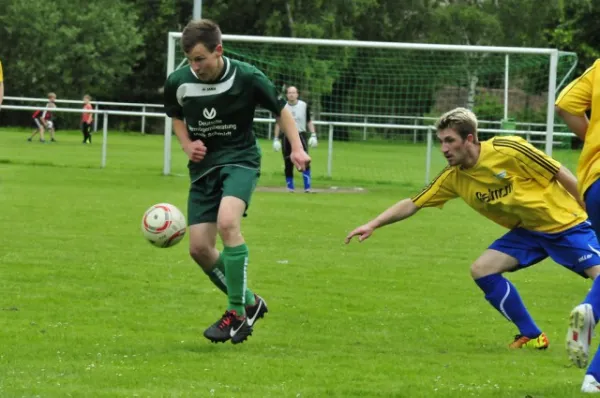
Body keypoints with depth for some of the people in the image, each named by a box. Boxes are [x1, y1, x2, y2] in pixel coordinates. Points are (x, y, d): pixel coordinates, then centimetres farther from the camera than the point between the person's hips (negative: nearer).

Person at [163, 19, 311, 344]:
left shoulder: (247, 78, -15)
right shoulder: (178, 82, -6)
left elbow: (280, 110, 2)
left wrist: (297, 148, -10)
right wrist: (187, 145, -2)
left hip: (240, 160, -5)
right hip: (203, 167, 5)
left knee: (227, 222, -31)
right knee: (199, 248, -3)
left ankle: (237, 313, -21)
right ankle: (249, 303, 21)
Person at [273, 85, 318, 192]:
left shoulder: (304, 106, 1)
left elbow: (309, 121, 7)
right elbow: (278, 123, 10)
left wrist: (313, 135, -2)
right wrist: (276, 139, 5)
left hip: (300, 135, -1)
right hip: (287, 137, 1)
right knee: (288, 164, 2)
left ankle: (307, 187, -15)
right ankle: (290, 187, 14)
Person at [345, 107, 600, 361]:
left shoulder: (508, 151, -22)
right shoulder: (453, 177, -5)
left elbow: (561, 174, -15)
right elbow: (412, 204, 0)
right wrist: (373, 225, -9)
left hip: (566, 224, -6)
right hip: (527, 232, 6)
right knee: (482, 269, -8)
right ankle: (531, 337, 1)